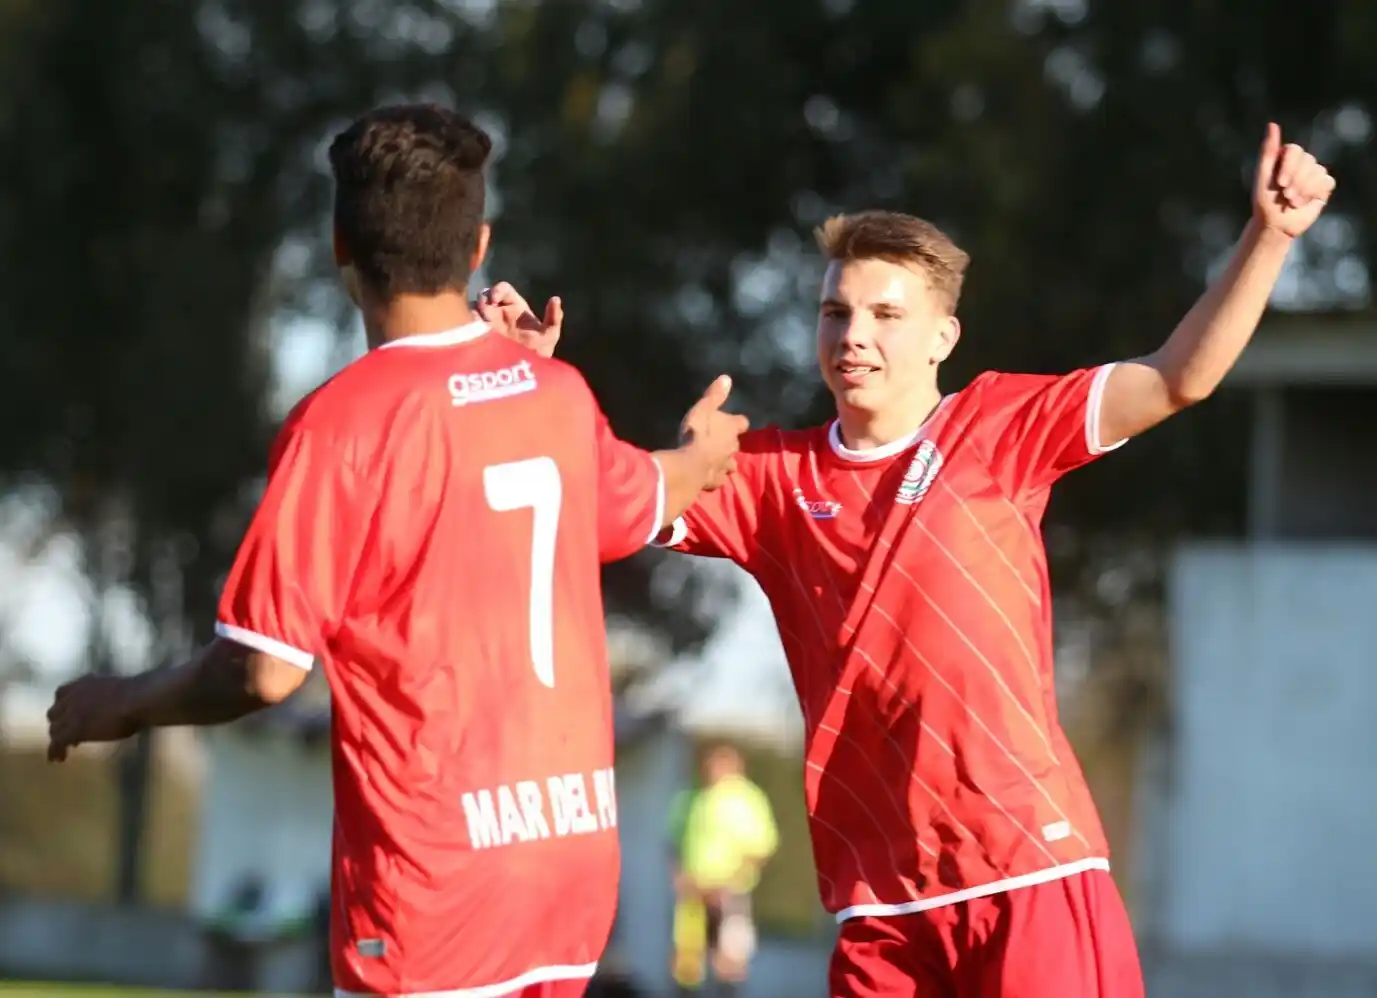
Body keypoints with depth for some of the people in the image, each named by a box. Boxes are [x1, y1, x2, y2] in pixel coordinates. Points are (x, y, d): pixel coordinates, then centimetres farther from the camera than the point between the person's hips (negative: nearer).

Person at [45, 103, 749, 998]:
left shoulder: (343, 421, -13)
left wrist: (120, 706, 4)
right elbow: (637, 504, 30)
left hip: (434, 881, -7)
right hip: (577, 851, 7)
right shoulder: (559, 393, 7)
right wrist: (698, 457, 54)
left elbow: (265, 671, -14)